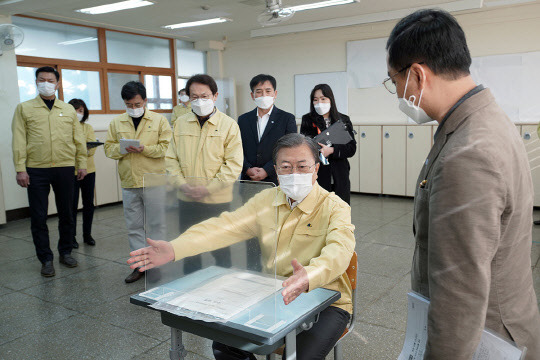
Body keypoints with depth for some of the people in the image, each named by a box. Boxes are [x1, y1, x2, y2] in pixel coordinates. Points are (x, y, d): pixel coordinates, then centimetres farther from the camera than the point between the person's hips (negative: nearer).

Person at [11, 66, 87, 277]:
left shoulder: (69, 110, 11)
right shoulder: (24, 108, 5)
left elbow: (79, 139, 11)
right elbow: (19, 141, 0)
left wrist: (81, 163, 4)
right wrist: (20, 169, -7)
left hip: (65, 168, 2)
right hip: (36, 170, -1)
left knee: (66, 214, 9)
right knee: (38, 217, 2)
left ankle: (66, 252, 25)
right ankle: (46, 259, 13)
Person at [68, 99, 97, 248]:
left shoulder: (88, 128, 9)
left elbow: (92, 150, -2)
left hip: (88, 170, 3)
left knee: (89, 204, 8)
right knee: (72, 204, 0)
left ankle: (87, 234, 20)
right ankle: (71, 236, 12)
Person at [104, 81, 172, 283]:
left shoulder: (159, 120, 1)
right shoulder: (116, 123, 11)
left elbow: (167, 147, -6)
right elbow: (109, 148, 9)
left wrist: (144, 149, -18)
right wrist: (121, 149, -12)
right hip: (129, 183, 4)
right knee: (133, 226, 9)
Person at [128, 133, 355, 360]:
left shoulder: (335, 208, -13)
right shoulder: (266, 200, 2)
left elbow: (338, 250, -33)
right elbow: (225, 227, -9)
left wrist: (308, 277, -56)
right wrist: (174, 249, -25)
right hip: (273, 296, 4)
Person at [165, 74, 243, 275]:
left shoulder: (229, 125, -4)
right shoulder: (180, 124, 8)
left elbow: (234, 164, -8)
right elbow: (171, 158, 9)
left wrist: (209, 188, -14)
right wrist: (182, 183, -7)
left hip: (217, 200, -3)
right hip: (187, 199, 4)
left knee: (220, 248, 6)